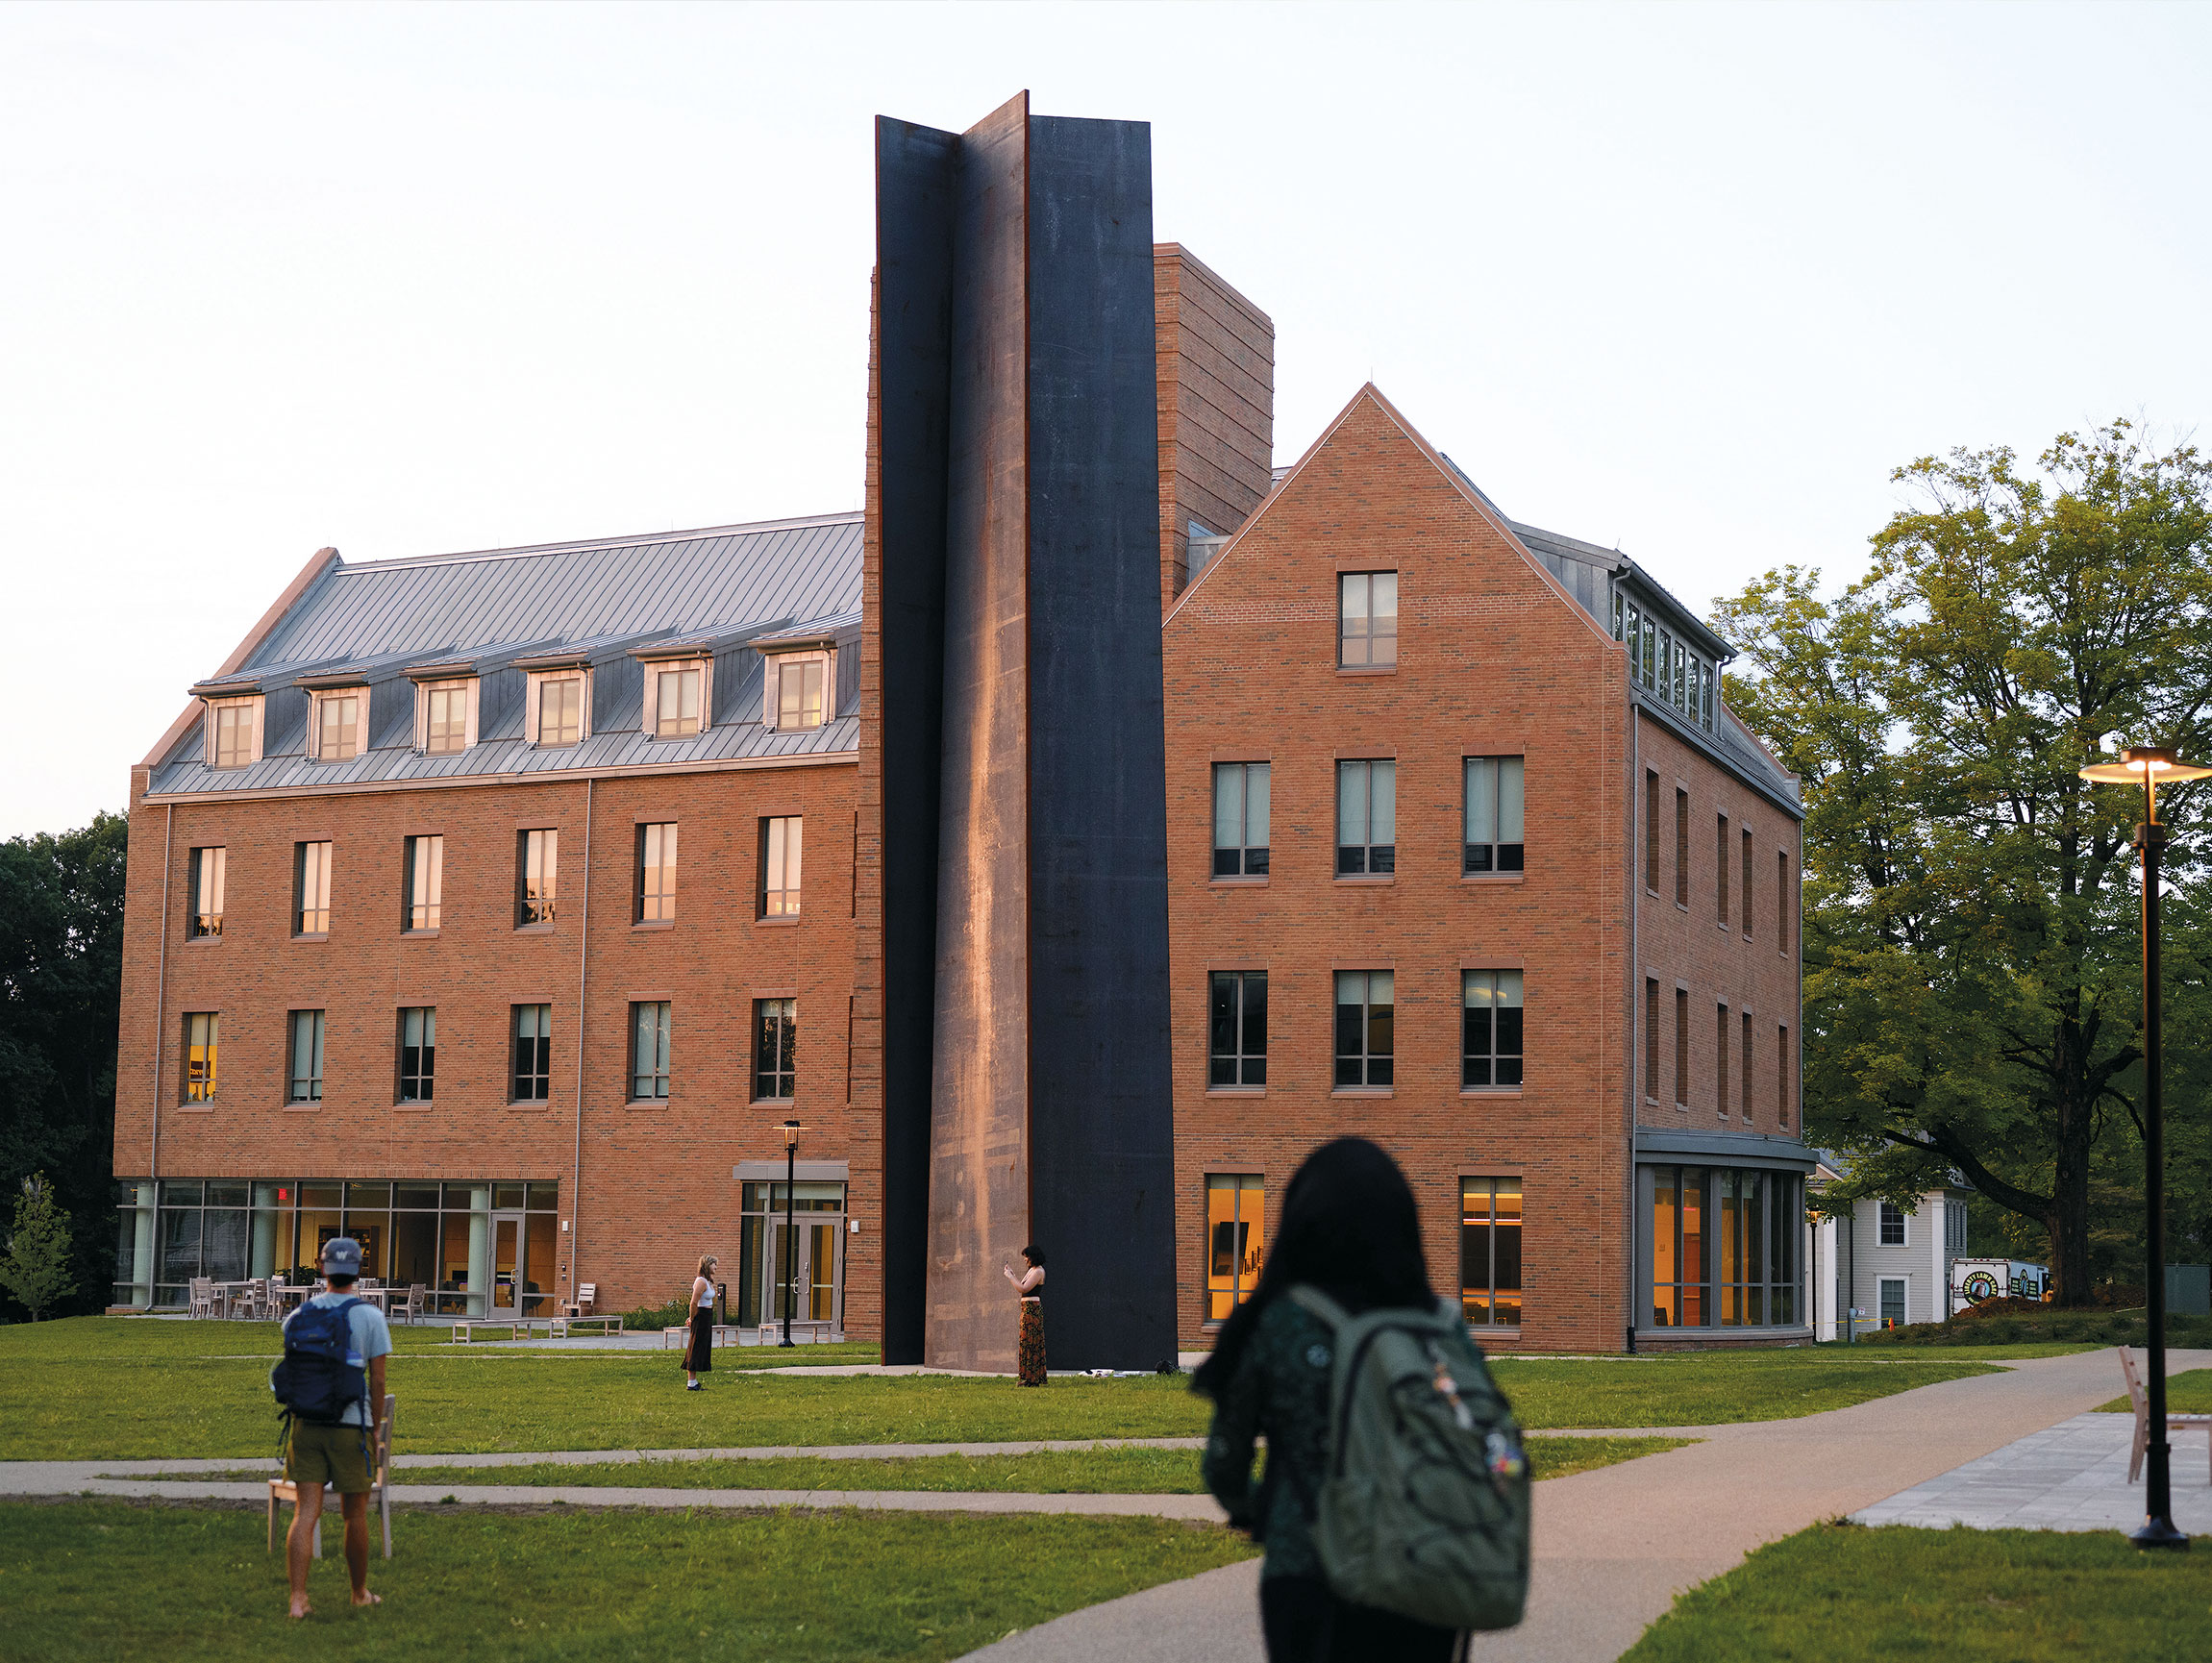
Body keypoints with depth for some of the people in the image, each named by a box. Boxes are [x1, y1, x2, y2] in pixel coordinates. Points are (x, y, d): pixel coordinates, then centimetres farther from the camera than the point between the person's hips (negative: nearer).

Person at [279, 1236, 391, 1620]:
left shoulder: (301, 1314, 4)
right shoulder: (371, 1317, -4)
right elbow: (378, 1380, -5)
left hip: (307, 1423, 2)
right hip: (350, 1423, -2)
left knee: (306, 1513, -1)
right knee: (355, 1514, 11)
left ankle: (298, 1599, -10)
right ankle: (360, 1593, 25)